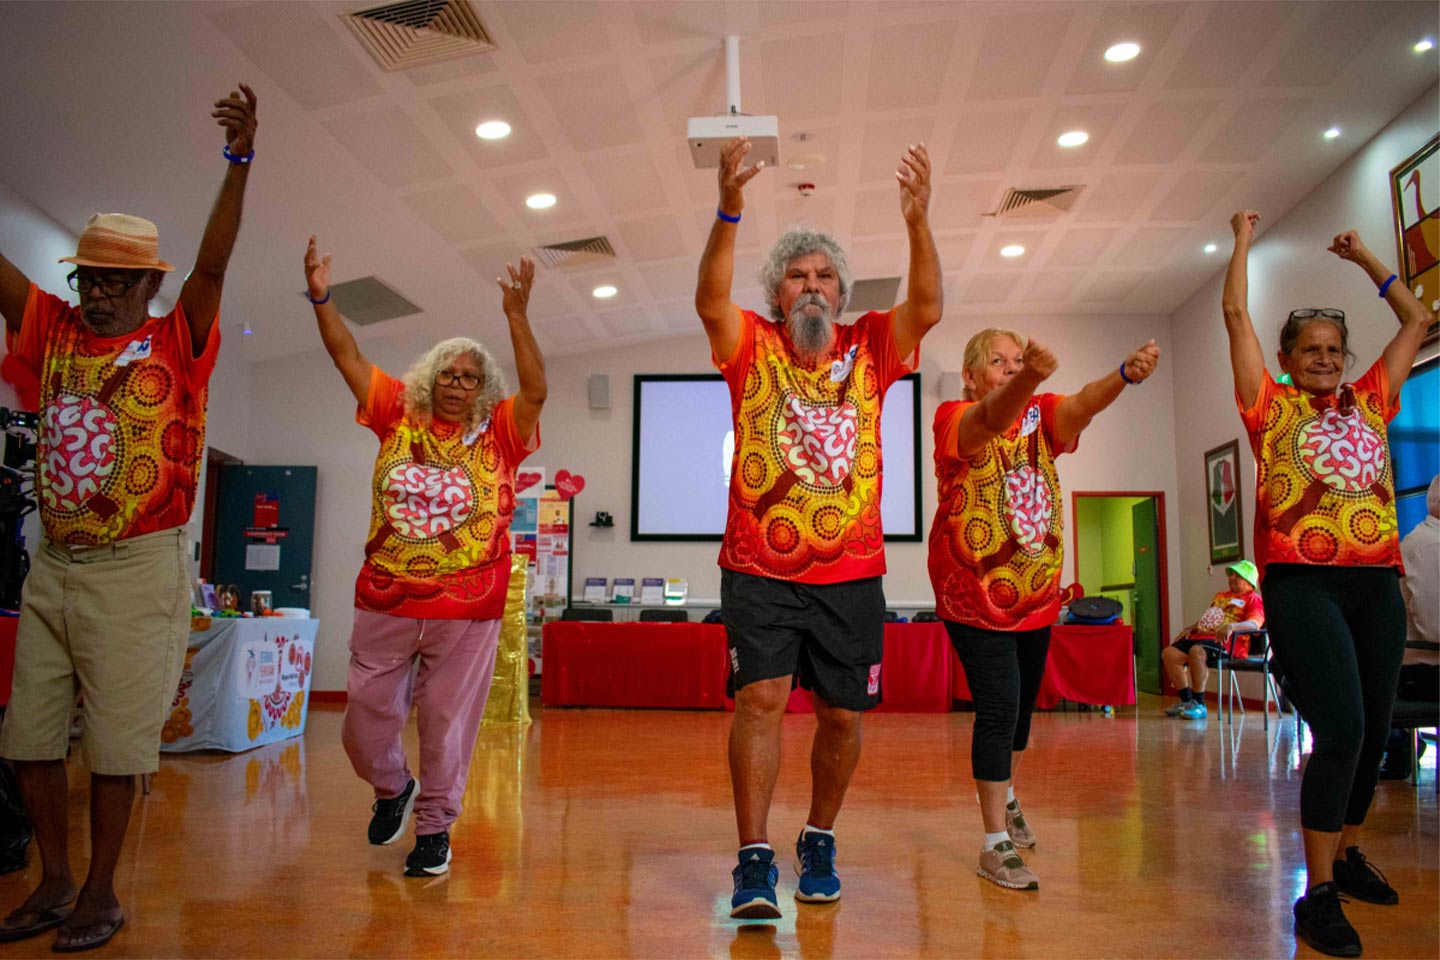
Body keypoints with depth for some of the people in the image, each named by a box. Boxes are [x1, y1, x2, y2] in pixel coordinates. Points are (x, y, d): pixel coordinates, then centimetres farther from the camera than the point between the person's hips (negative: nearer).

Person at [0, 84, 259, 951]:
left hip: (138, 568, -6)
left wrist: (240, 163, -25)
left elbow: (214, 263, -15)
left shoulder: (177, 345, -4)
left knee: (117, 744, 3)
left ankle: (103, 895, 19)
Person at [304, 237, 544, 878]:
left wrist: (516, 316, -24)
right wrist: (321, 298, -6)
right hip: (385, 603, 3)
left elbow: (535, 391, -15)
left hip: (467, 608, -2)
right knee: (365, 718, 12)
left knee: (447, 724, 7)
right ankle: (393, 788, 42)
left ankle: (434, 827, 27)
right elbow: (349, 357, 4)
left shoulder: (498, 434, 0)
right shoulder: (399, 415, 6)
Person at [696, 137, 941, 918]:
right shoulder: (752, 347, 3)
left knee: (843, 714, 8)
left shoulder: (869, 349, 7)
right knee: (761, 696, -11)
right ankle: (754, 861, 1)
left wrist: (917, 221, -24)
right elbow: (709, 302, -15)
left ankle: (819, 842, 29)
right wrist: (729, 211, -29)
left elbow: (926, 309, -9)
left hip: (851, 573, 2)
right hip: (759, 569, -2)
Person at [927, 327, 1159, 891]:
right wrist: (1027, 379, -60)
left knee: (1023, 702, 19)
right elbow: (992, 419, -38)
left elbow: (1082, 403, -24)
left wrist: (1125, 375, -46)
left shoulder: (1042, 417, -2)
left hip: (1037, 593, 6)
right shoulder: (955, 419, -14)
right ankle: (995, 844, 4)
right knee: (998, 708, -9)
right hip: (975, 594, -5)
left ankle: (1005, 798, 45)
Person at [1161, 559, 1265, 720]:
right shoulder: (1221, 595, 33)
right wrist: (1191, 628, 16)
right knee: (1169, 653, -14)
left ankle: (1199, 704, -29)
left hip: (1226, 641, -8)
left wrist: (1231, 626, -31)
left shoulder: (1253, 599, 7)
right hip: (1202, 635, 8)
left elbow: (1254, 623, -12)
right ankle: (1186, 700, -7)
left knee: (1197, 651, -38)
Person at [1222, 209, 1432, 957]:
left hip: (1376, 582, 5)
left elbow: (1417, 320, 28)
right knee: (1340, 731, -14)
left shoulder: (1367, 405, 18)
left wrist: (1362, 258, 31)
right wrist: (1243, 242, 17)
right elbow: (1234, 315, 5)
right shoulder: (1272, 409, 7)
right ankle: (1318, 895, -4)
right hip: (1302, 581, -5)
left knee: (1374, 732, 10)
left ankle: (1346, 851, 31)